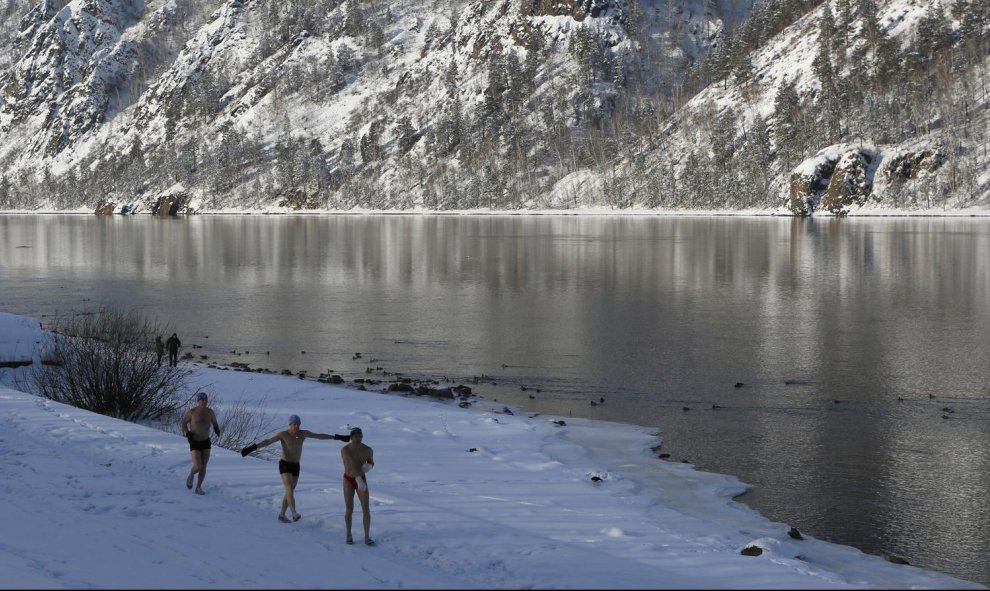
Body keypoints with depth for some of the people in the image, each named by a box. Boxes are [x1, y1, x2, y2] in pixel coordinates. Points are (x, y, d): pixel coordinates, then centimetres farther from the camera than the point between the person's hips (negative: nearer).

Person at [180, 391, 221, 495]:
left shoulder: (210, 412, -5)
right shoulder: (192, 411, -15)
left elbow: (215, 423, 10)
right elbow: (184, 423, -1)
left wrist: (217, 429, -14)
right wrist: (187, 433, -18)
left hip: (206, 442, 3)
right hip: (194, 443, -3)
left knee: (204, 467, 3)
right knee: (198, 467, -14)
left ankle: (198, 487, 21)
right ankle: (190, 476, 20)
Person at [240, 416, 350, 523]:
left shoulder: (303, 433, -2)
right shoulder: (283, 434, -15)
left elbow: (320, 436, 8)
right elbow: (267, 441, -22)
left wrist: (337, 437, 12)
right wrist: (251, 448, -35)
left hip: (296, 466, 5)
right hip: (284, 465, -5)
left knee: (290, 492, 9)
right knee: (290, 489, -23)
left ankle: (282, 515, 24)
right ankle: (294, 514, -33)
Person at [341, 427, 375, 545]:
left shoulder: (368, 450, -10)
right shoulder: (345, 450, -21)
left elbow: (371, 463, 8)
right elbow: (352, 465, -34)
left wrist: (368, 466, -19)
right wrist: (359, 481, -45)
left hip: (362, 479, 2)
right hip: (348, 480, -2)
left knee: (366, 509, -8)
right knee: (349, 510, 2)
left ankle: (367, 537, -3)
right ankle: (349, 535, 22)